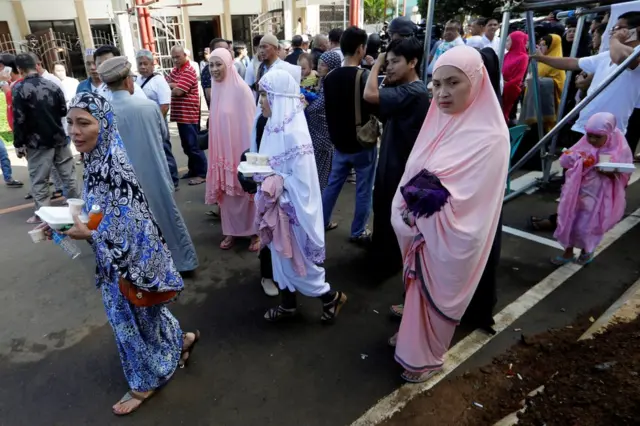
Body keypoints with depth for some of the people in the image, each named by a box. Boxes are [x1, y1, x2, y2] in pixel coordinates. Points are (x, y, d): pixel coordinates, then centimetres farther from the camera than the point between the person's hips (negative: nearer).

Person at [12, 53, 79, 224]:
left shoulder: (19, 89, -12)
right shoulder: (52, 85, 2)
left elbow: (19, 120, -13)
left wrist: (18, 144, -4)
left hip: (37, 143, -4)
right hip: (59, 139, 4)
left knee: (39, 181, 4)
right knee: (68, 175, 12)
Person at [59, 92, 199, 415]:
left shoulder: (115, 166, -27)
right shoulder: (95, 159, 0)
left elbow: (129, 230, -27)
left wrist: (87, 235, -21)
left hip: (131, 259, -8)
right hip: (115, 257, 9)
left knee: (132, 319, 11)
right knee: (141, 316, 25)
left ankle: (146, 382, 35)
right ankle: (180, 341, 48)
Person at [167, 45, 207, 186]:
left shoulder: (188, 71, -13)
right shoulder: (175, 70, 17)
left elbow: (178, 91, -21)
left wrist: (168, 87, -2)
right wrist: (173, 85, -10)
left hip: (188, 115, -9)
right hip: (181, 114, 9)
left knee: (193, 145, -5)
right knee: (186, 145, 15)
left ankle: (202, 173, 2)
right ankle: (193, 170, 26)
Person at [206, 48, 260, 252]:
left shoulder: (241, 88, -13)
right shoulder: (215, 89, 7)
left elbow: (249, 122, -13)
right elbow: (215, 121, 12)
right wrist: (216, 150, 13)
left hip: (241, 148, -6)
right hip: (222, 149, 6)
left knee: (248, 190, 4)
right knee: (226, 190, 12)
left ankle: (255, 232, 18)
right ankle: (232, 231, 26)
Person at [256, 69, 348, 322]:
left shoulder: (293, 133, -24)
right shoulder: (274, 126, 3)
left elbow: (302, 180, -25)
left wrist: (271, 182, -21)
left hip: (292, 207, -9)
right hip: (277, 205, 9)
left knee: (296, 260, 6)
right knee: (281, 256, 20)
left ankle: (331, 297, 29)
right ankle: (288, 304, 38)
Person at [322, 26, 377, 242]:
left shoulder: (330, 77, 2)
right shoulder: (363, 75, -18)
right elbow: (374, 108, -17)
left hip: (340, 142, 6)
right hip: (362, 143, -6)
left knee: (332, 184, 19)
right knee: (363, 190, 7)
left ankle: (322, 222, 30)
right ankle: (358, 232, 18)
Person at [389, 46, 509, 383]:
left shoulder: (490, 136, -20)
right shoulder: (437, 120, 1)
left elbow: (471, 200, -23)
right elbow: (412, 172, 3)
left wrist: (431, 195, -19)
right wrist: (408, 208, -12)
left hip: (450, 237, -6)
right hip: (421, 229, 6)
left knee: (437, 294, 12)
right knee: (420, 288, 23)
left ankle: (426, 355, 36)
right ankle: (412, 334, 47)